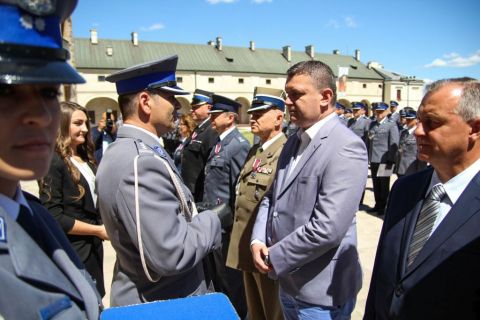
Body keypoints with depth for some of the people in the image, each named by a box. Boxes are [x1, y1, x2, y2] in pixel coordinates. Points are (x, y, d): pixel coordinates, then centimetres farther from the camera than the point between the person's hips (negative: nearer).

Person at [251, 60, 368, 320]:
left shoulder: (346, 147, -21)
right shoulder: (294, 141, 7)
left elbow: (327, 229, -27)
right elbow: (272, 195, 11)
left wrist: (274, 258, -16)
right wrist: (258, 240, -5)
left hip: (320, 291, -7)